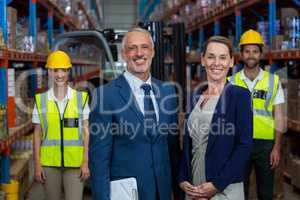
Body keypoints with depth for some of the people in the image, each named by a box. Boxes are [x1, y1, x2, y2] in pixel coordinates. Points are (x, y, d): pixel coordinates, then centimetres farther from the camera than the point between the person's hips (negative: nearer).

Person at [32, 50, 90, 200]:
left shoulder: (81, 98, 1)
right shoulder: (41, 100, 3)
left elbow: (86, 132, 2)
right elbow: (37, 134, 6)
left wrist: (86, 162, -3)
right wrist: (37, 164, 1)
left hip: (75, 163, -1)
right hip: (49, 162, 1)